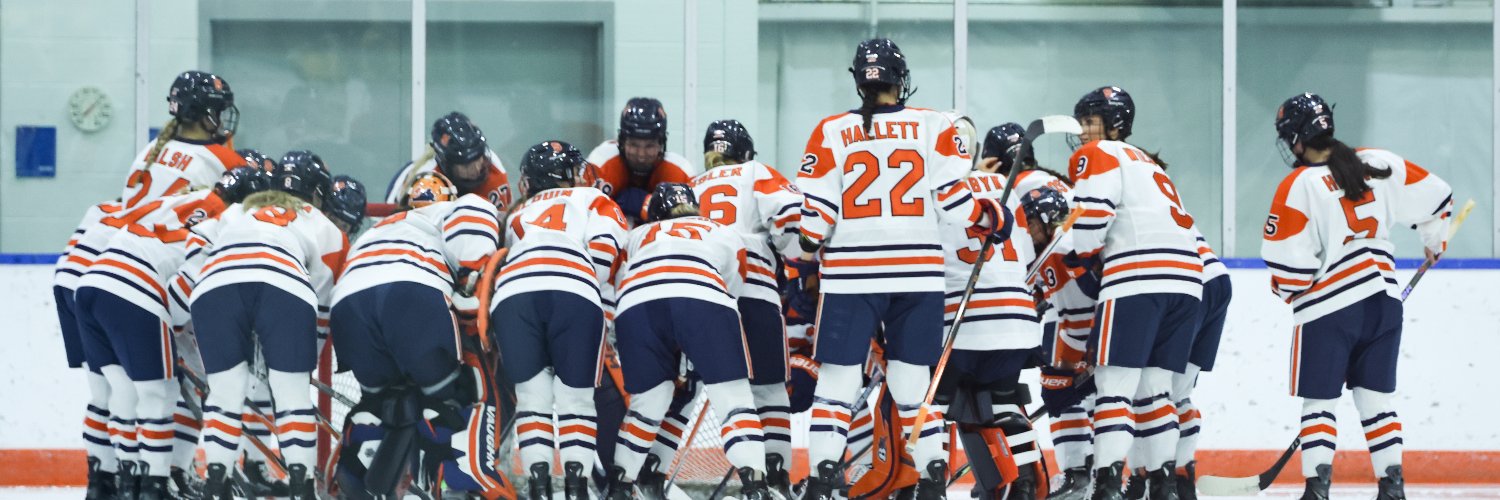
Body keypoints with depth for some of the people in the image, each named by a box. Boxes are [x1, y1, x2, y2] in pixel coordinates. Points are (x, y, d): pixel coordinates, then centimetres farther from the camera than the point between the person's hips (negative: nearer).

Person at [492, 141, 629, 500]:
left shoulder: (518, 215, 41)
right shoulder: (592, 199, 29)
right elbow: (606, 246, 12)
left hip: (511, 294, 2)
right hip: (573, 294, -2)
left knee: (532, 394, 13)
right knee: (576, 396, 8)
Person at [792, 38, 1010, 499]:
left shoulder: (831, 132, 0)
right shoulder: (934, 128, 1)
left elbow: (817, 214, -2)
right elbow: (955, 200, -1)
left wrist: (802, 264, 10)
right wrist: (993, 219, 16)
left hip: (850, 275, -1)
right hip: (918, 275, 1)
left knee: (837, 379, 3)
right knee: (912, 379, 11)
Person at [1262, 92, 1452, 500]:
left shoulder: (1299, 186, -12)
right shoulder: (1379, 164, 1)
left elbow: (1288, 262, -13)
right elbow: (1434, 195, 9)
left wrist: (1289, 292, 9)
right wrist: (1434, 241, 28)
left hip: (1329, 306, -5)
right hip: (1383, 301, 5)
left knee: (1318, 400, 2)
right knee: (1376, 397, 12)